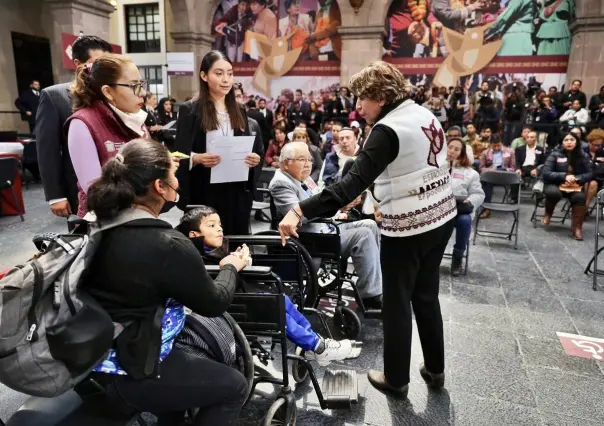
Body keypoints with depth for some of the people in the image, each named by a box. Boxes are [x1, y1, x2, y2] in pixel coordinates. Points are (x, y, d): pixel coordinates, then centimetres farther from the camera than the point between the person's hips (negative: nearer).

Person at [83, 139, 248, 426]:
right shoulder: (168, 246, -28)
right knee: (234, 386, 8)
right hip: (127, 371, -8)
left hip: (96, 354, 9)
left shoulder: (104, 223, -5)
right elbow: (214, 304, -13)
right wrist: (230, 268, 4)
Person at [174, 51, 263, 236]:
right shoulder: (190, 110, -2)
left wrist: (255, 158, -6)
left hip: (237, 192, 4)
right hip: (204, 192, -4)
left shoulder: (239, 111, 13)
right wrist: (196, 158, -24)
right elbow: (179, 155, -4)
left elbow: (251, 149, 15)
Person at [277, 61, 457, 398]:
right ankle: (435, 369, 35)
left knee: (397, 303, 8)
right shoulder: (425, 114, 6)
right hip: (442, 216, 8)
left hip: (408, 227, -8)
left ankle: (397, 379, 25)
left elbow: (353, 183, -30)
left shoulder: (388, 129, -20)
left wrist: (301, 211, -34)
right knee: (427, 296, 20)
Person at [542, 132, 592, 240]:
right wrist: (564, 176, -25)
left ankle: (577, 227, -16)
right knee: (553, 193, -37)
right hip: (554, 184, -2)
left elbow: (589, 174, 4)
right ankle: (548, 214, -4)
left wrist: (576, 178, -17)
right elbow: (546, 173, -13)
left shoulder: (583, 156, 1)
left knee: (580, 197, -31)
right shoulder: (555, 154, -7)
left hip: (574, 186, 2)